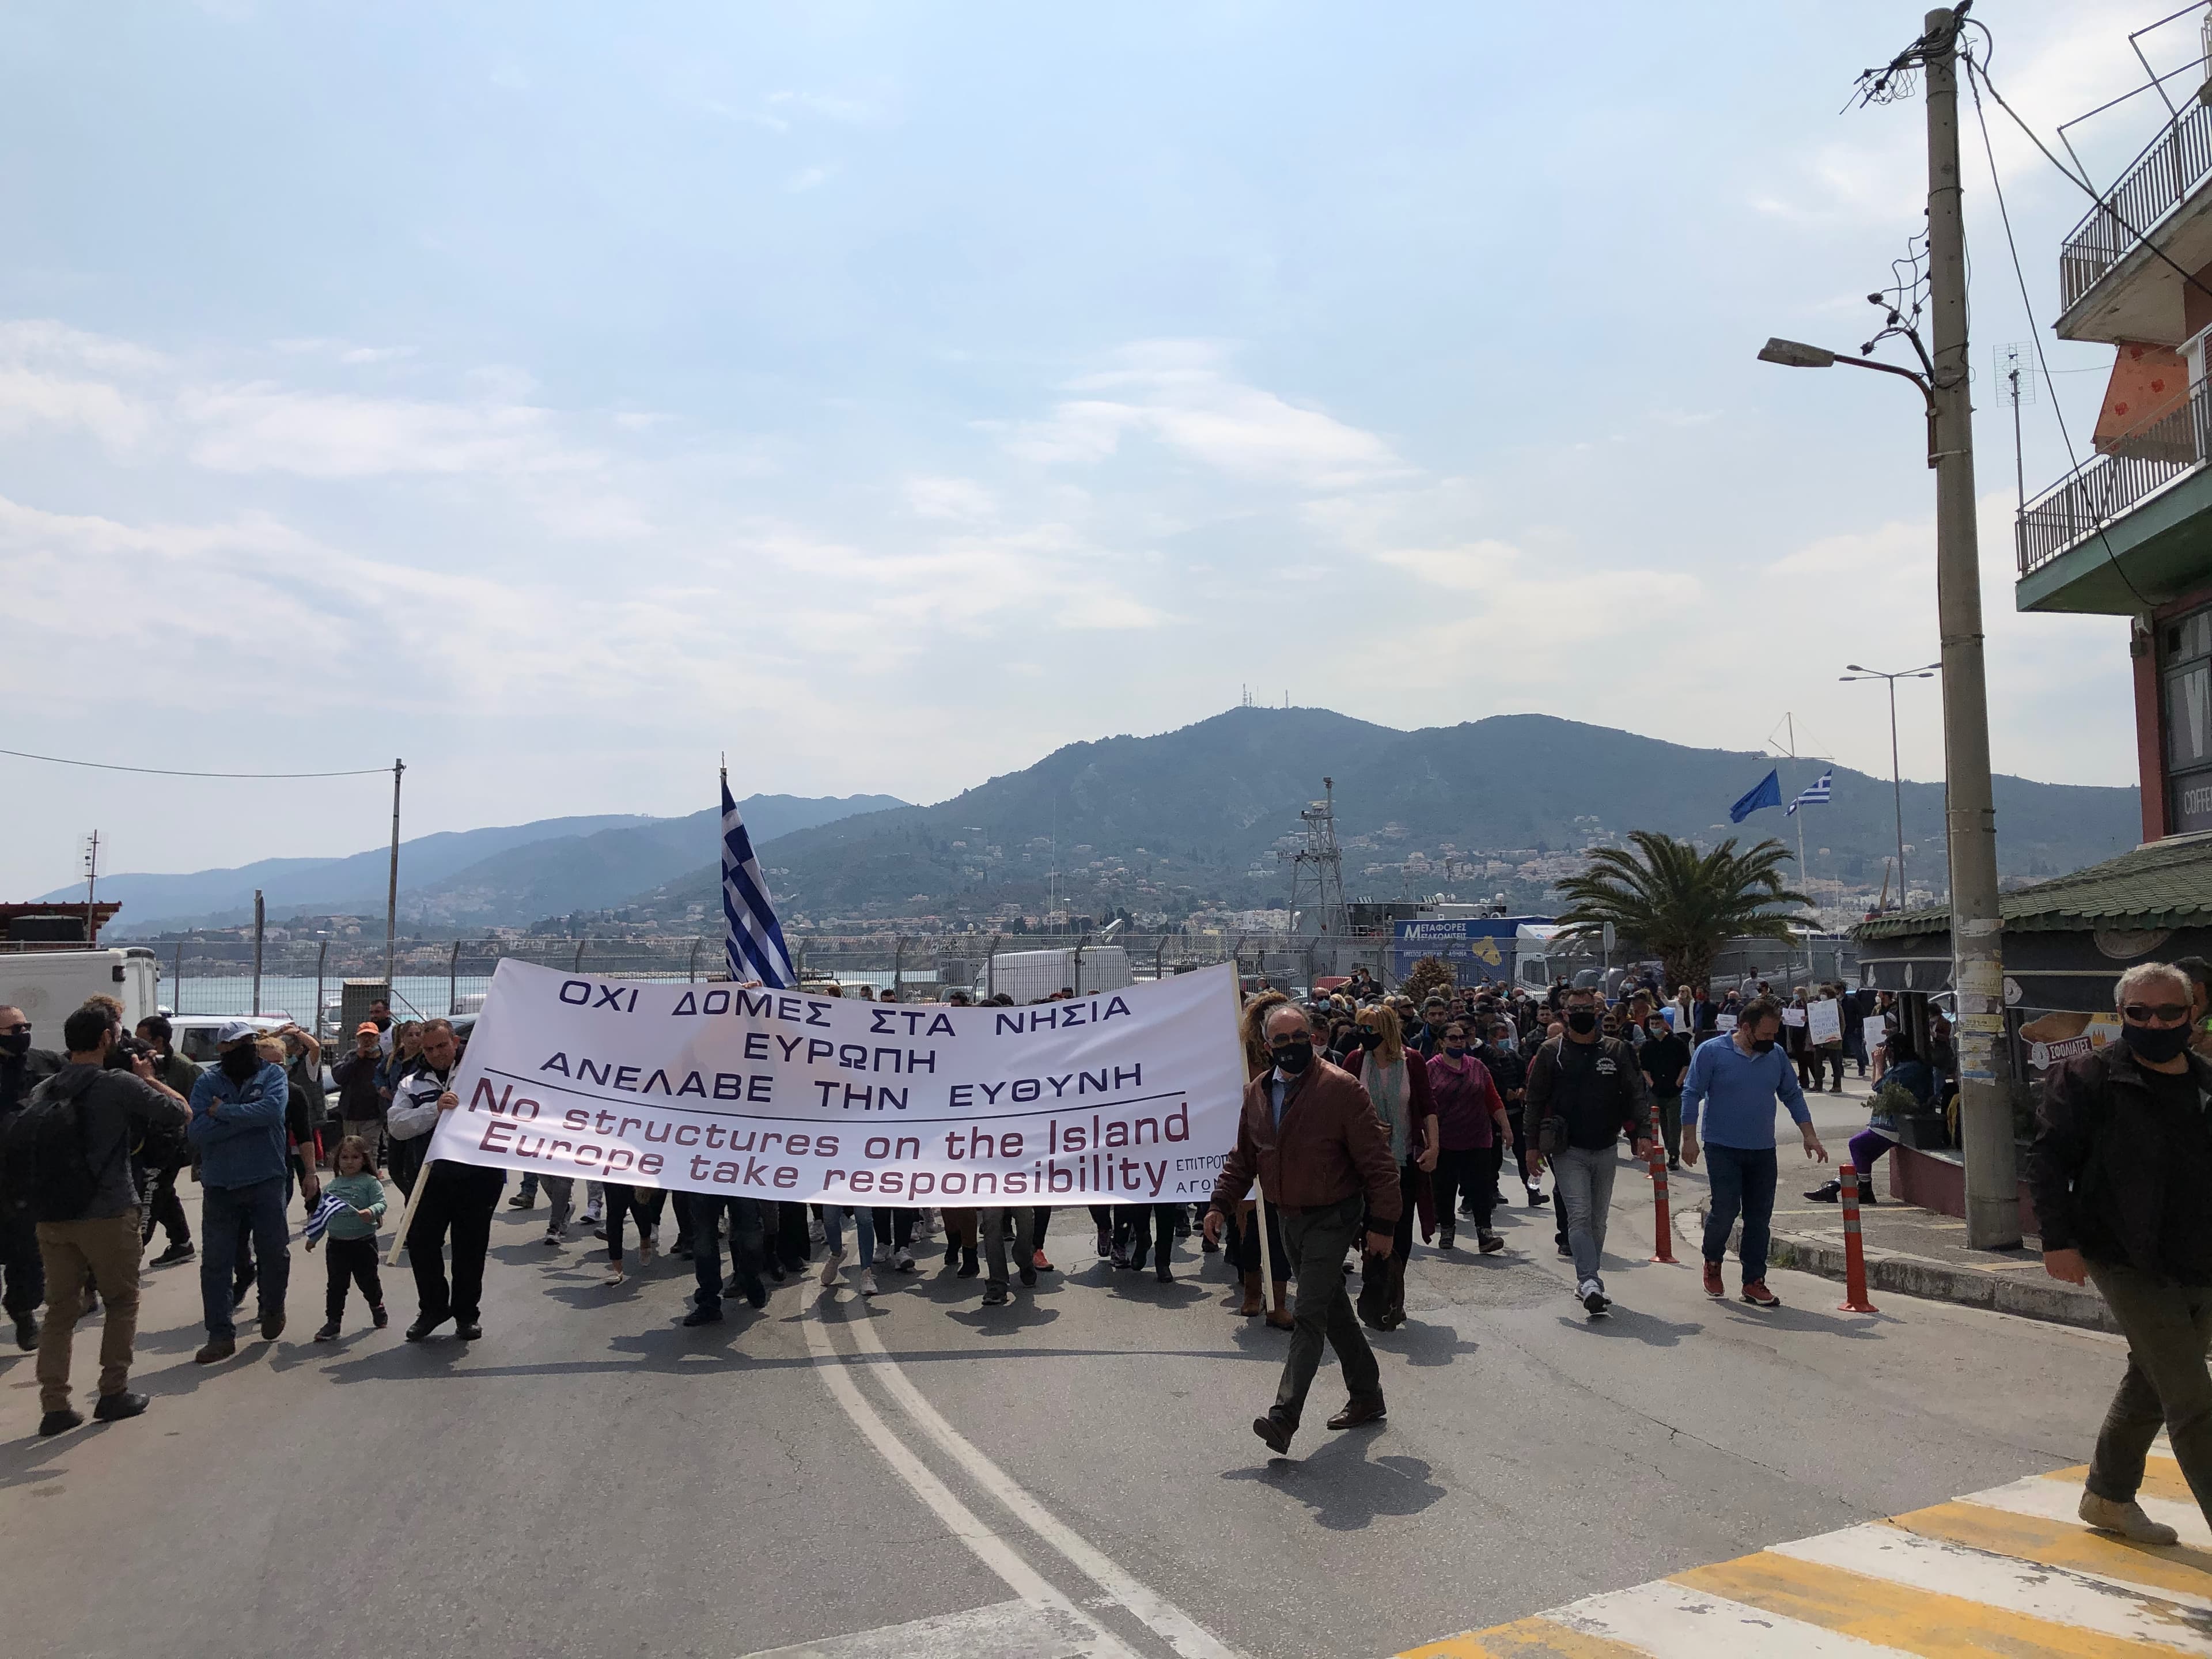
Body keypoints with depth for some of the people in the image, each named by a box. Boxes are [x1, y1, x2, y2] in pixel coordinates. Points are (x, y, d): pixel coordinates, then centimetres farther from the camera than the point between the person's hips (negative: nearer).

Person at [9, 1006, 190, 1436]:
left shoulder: (42, 1091, 7)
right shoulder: (120, 1085, -11)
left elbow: (19, 1142, 13)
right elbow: (178, 1113, -7)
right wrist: (148, 1078, 6)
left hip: (50, 1216, 5)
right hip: (108, 1215, -5)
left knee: (62, 1308, 12)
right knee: (122, 1303, 11)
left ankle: (54, 1406, 10)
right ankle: (113, 1394, 14)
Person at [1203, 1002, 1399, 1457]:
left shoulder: (1341, 1088, -17)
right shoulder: (1256, 1093, 2)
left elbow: (1377, 1161, -14)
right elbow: (1243, 1158, 13)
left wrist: (1382, 1224, -16)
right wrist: (1220, 1203, 3)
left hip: (1332, 1218, -7)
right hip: (1290, 1218, 7)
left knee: (1309, 1315, -12)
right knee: (1333, 1310, 18)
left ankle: (1285, 1416, -11)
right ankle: (1367, 1397, 33)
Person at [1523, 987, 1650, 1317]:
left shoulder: (1616, 1050, 6)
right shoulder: (1551, 1052, 0)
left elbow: (1634, 1094, 5)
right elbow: (1535, 1101, 2)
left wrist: (1641, 1133, -8)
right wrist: (1532, 1145, -2)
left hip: (1606, 1150, 3)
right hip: (1568, 1151, -3)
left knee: (1599, 1219, 11)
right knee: (1579, 1215, -14)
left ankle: (1588, 1278, 23)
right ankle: (1590, 1282, -21)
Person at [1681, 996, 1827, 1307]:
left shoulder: (1776, 1056, 7)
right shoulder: (1711, 1052, -7)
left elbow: (1793, 1096, 15)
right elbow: (1691, 1095, -6)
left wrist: (1809, 1136, 8)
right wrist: (1689, 1139, -10)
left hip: (1763, 1151, 5)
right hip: (1723, 1149, -5)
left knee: (1759, 1217, 4)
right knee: (1726, 1209, -10)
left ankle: (1754, 1282, 13)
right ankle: (1713, 1262, 17)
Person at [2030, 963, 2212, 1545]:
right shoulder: (2088, 1079, -9)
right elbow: (2049, 1159, -10)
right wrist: (2059, 1238, -17)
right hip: (2131, 1266, -7)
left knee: (2150, 1385, 19)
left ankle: (2108, 1497, 35)